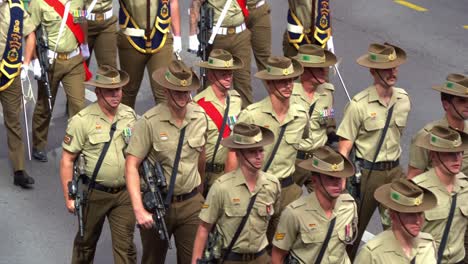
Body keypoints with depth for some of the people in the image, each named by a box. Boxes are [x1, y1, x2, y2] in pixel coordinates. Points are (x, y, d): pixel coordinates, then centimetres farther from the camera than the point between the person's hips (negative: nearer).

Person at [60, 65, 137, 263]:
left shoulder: (130, 115, 1)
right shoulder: (82, 120, -13)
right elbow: (67, 160, -10)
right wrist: (69, 197, -12)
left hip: (124, 193, 2)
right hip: (94, 193, -2)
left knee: (125, 246, 1)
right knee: (86, 242, 16)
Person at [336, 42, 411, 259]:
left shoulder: (403, 99, 0)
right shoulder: (359, 105, -16)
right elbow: (345, 146, -14)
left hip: (394, 170, 5)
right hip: (367, 173, -4)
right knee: (355, 226, 10)